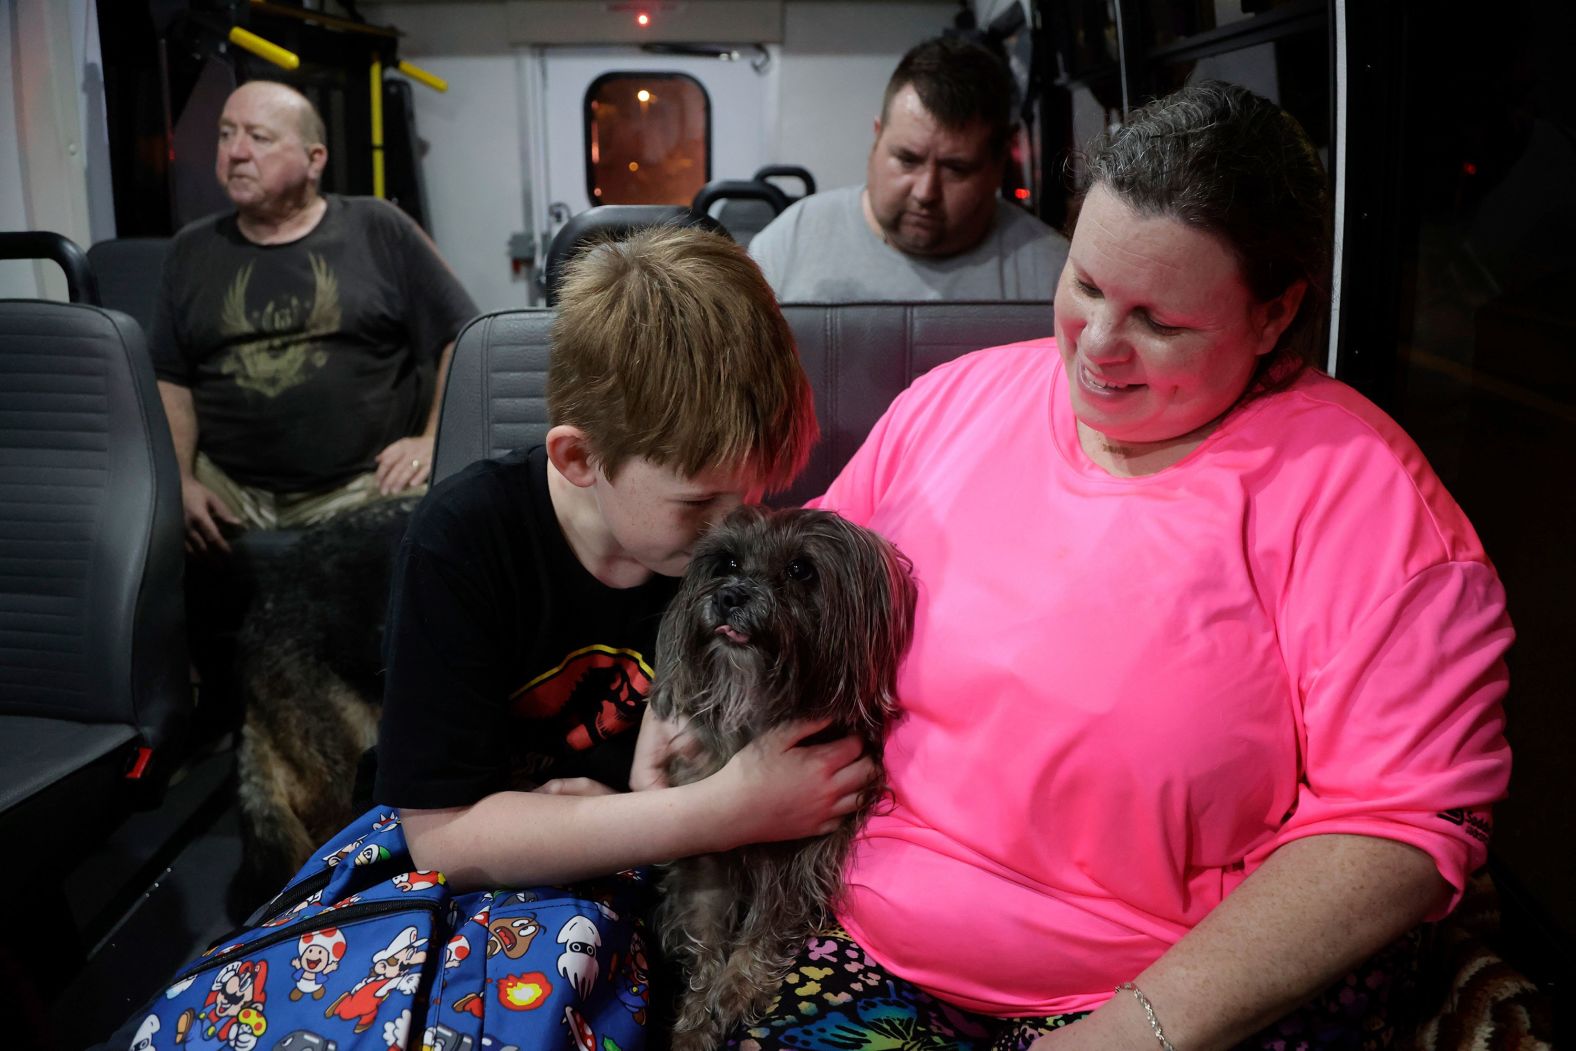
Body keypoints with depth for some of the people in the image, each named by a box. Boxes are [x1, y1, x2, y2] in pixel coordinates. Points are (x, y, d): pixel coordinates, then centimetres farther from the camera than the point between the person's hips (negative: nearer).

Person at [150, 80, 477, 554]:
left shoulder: (379, 231, 6)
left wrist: (435, 439, -6)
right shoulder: (191, 251, 16)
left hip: (364, 481, -2)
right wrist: (180, 480, -2)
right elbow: (169, 381, 13)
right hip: (229, 487, 3)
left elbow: (463, 339, 5)